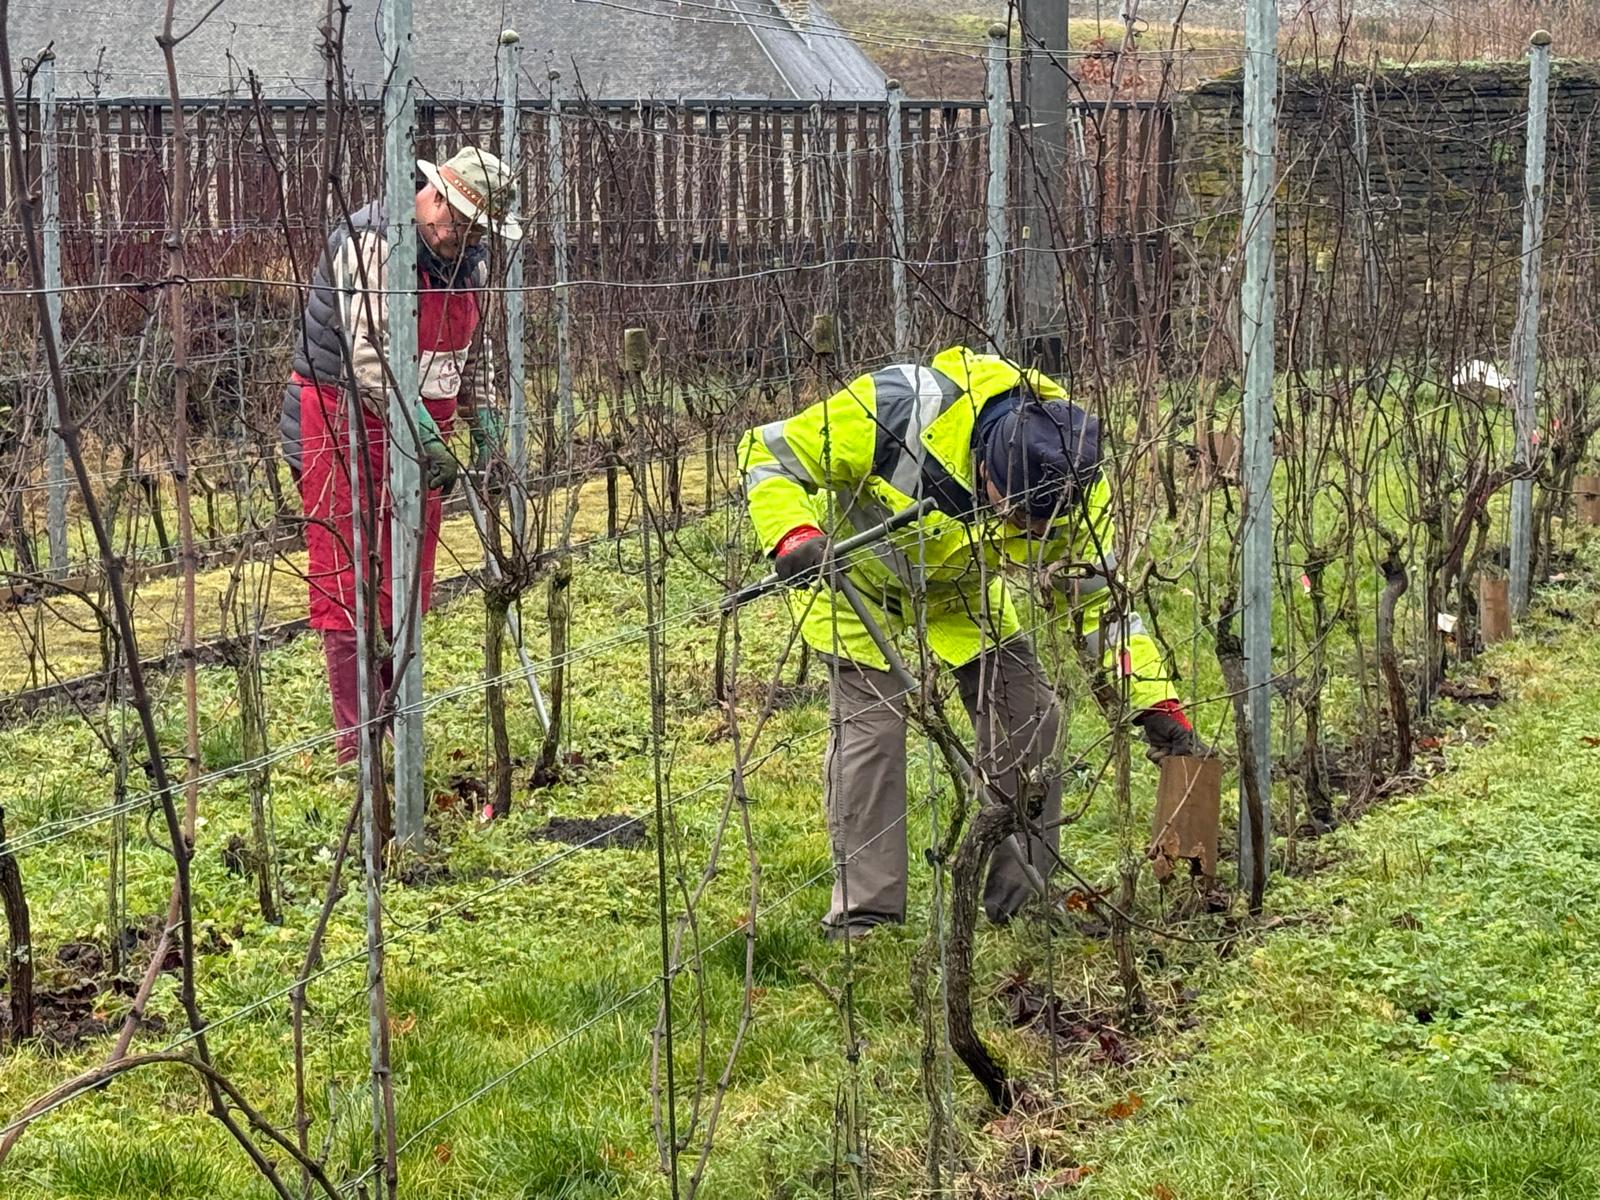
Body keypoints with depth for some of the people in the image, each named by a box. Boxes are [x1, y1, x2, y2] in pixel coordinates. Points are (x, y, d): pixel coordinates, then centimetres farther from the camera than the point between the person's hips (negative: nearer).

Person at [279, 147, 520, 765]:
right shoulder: (373, 241, -19)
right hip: (345, 421, -8)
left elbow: (471, 348, 22)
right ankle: (355, 736, -7)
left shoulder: (471, 259, 8)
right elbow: (367, 354, -26)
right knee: (347, 580, -7)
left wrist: (481, 414, 9)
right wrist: (422, 430, -30)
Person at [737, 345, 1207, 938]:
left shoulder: (1072, 479, -26)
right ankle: (863, 913, -4)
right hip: (857, 572, -4)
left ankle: (1022, 893, 12)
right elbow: (768, 454, -29)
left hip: (958, 585, 4)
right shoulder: (898, 414, -41)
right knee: (869, 727, -14)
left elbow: (1102, 598, -15)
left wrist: (1155, 705, -24)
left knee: (1028, 715, -3)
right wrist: (793, 538, -46)